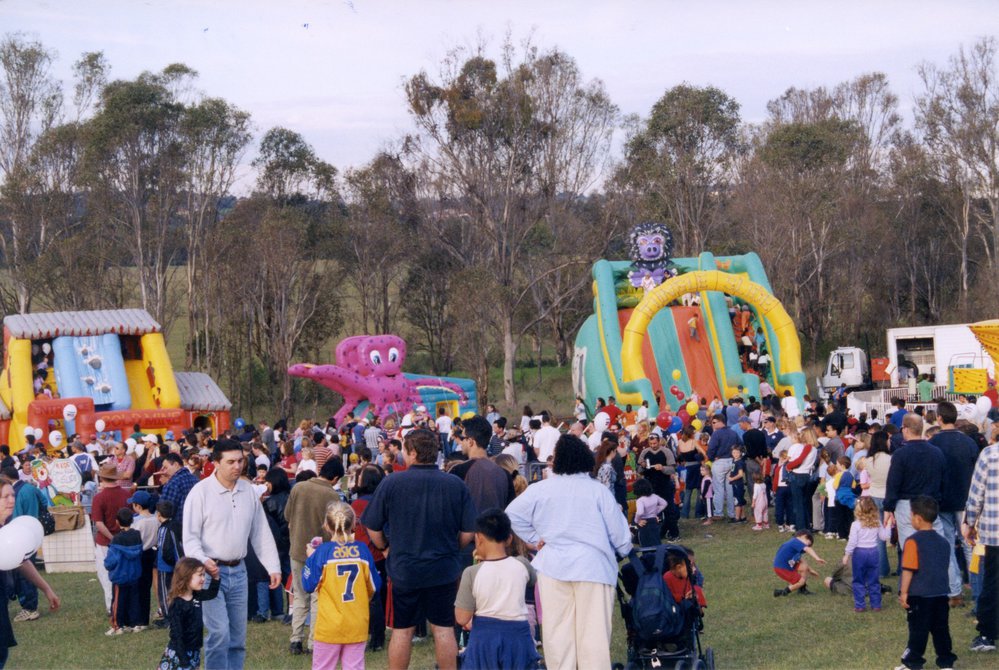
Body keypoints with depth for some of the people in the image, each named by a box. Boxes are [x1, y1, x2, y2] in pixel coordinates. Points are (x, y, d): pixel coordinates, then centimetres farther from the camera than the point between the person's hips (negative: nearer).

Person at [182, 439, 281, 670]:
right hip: (211, 572, -6)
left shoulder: (248, 490, 8)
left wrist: (273, 567, 9)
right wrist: (203, 561, -25)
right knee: (219, 633, -15)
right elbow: (190, 536, -9)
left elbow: (261, 533, 14)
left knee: (238, 638, 10)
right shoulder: (201, 492, -8)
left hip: (238, 572, 6)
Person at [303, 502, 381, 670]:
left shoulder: (321, 552, -11)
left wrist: (310, 558, 10)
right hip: (357, 625, 2)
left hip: (329, 624, -2)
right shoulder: (362, 550, -3)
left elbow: (309, 585, -4)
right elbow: (374, 586, 5)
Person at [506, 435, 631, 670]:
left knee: (558, 631, 8)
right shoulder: (599, 491, -5)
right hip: (593, 567, -2)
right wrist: (624, 548, 20)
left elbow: (513, 514, 0)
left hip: (553, 567, 2)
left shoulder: (541, 489, 0)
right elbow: (619, 534, -1)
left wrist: (534, 538, 8)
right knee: (594, 631, 2)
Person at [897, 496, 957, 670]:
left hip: (919, 596, -6)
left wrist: (904, 592, -10)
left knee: (918, 630, 1)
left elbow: (908, 570, -15)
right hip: (941, 595, 6)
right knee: (941, 629, 11)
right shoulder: (943, 542, 9)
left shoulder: (913, 541, -12)